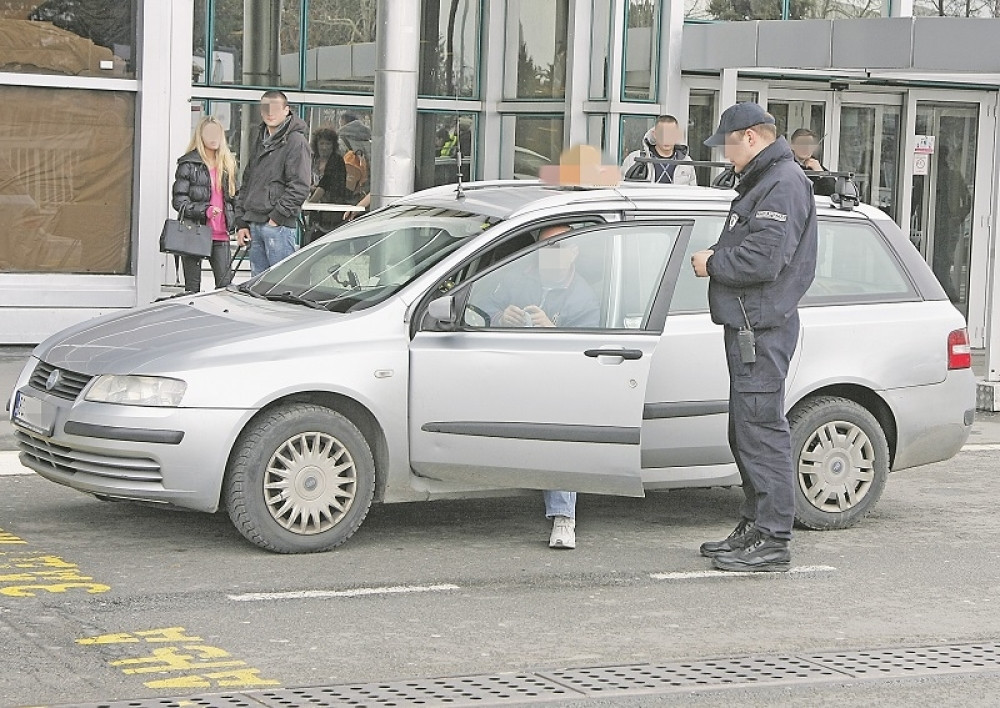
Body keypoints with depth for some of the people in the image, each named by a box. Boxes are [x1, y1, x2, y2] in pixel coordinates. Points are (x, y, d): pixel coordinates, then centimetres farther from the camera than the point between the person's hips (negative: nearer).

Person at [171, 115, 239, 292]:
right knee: (193, 286, 2)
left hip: (220, 235, 4)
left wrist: (237, 222, 7)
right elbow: (179, 200, -8)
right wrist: (204, 210, -21)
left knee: (225, 284, 0)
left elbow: (234, 196, 20)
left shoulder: (228, 164, 14)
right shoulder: (188, 164, -2)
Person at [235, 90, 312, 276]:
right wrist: (241, 222, 15)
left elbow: (299, 186, -14)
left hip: (279, 225, -8)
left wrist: (277, 216, -15)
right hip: (254, 225, 8)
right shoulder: (258, 139, 18)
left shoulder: (296, 141, -7)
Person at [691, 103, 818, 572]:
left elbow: (763, 259, -23)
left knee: (761, 430, -9)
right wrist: (716, 257, 6)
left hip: (762, 328, -11)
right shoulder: (762, 181, 21)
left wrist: (713, 263, -9)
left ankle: (772, 541, -7)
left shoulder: (783, 183, -14)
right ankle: (754, 527, 24)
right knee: (747, 432, 15)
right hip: (748, 325, 11)